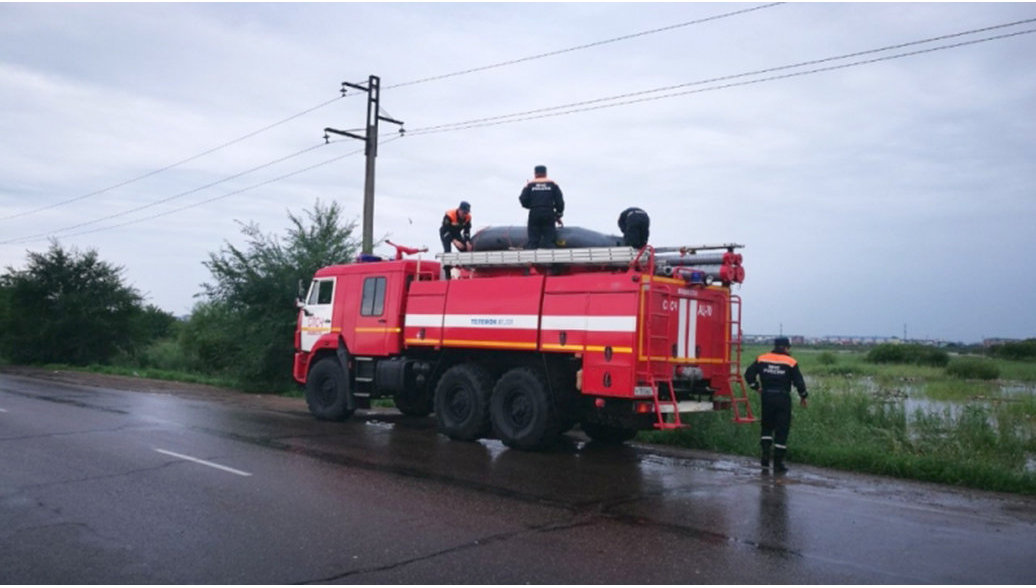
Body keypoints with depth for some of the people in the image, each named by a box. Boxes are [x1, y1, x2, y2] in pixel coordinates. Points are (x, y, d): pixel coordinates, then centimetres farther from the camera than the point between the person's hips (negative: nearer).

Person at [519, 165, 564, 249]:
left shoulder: (530, 185, 8)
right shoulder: (552, 184, 10)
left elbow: (523, 201, 2)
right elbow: (560, 202, 5)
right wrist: (558, 215, 15)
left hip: (534, 214, 0)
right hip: (549, 215, 0)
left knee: (532, 240, 1)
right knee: (548, 240, 0)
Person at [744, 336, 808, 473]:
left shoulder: (761, 359, 4)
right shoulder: (790, 362, -4)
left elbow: (749, 374, 2)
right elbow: (798, 382, -5)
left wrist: (755, 387, 14)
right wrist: (803, 396, 10)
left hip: (767, 397, 3)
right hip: (783, 398, -3)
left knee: (766, 427, 18)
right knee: (782, 431, 5)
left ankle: (765, 458, 6)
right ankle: (778, 464, 8)